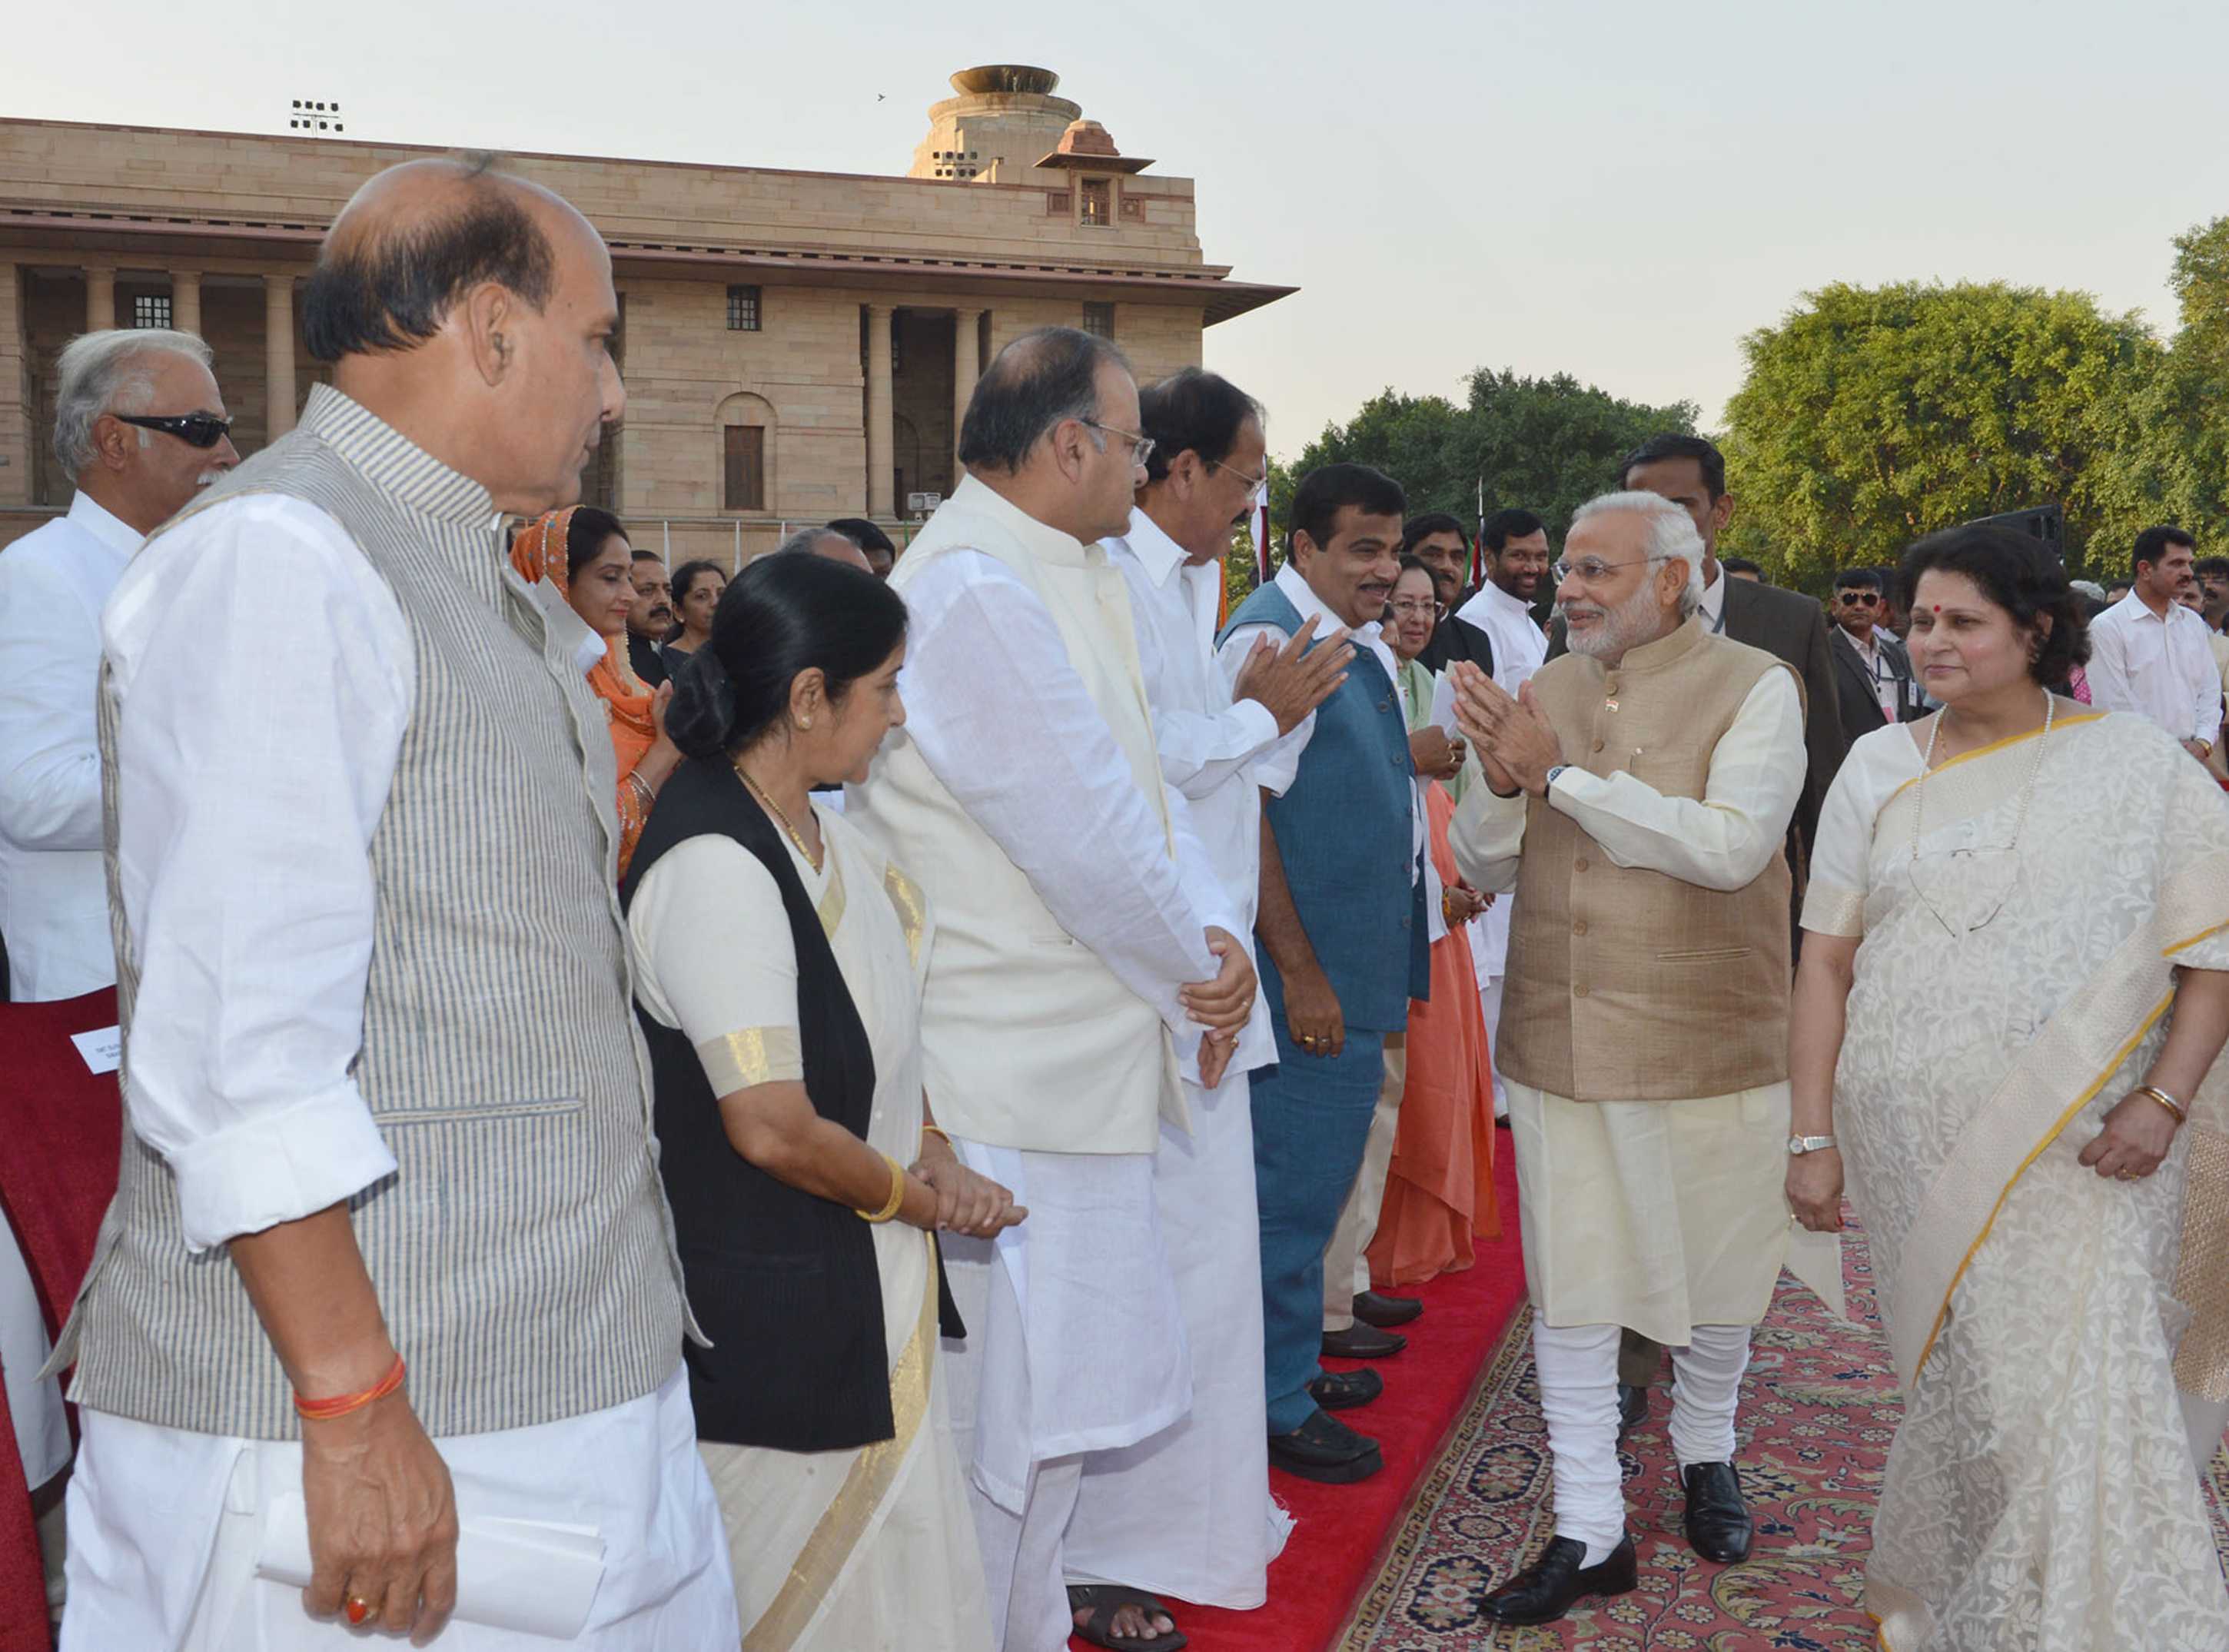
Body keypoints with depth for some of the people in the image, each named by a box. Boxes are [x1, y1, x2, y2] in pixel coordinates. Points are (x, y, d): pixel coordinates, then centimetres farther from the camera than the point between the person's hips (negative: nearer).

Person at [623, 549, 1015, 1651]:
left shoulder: (813, 827, 4)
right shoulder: (715, 865, -24)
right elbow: (775, 1129, -25)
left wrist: (929, 1144, -3)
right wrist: (922, 1196, -10)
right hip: (775, 1321, -9)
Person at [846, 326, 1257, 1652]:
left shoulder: (1073, 580, 11)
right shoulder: (973, 591, -21)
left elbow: (1144, 782, 11)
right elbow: (1087, 835, -22)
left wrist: (1215, 934, -5)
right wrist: (1196, 978, -7)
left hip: (1072, 1055, 10)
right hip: (1010, 1075, -10)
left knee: (1060, 1379, 22)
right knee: (1010, 1403, 1)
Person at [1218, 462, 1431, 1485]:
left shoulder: (1364, 644, 12)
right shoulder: (1272, 638, -16)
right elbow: (1243, 811, -21)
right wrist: (1299, 972, -21)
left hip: (1363, 965, 10)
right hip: (1312, 974, -10)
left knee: (1323, 1171, 18)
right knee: (1295, 1183, -1)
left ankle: (1296, 1367, 31)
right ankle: (1277, 1406, 13)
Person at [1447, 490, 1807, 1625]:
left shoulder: (1753, 689, -8)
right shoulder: (1545, 691, 5)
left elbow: (1731, 845, -23)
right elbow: (1484, 868, 6)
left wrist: (1560, 774, -22)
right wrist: (1499, 779, -15)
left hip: (1709, 1045, -3)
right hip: (1558, 1045, 3)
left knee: (1719, 1275, 15)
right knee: (1568, 1288, 6)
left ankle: (1705, 1456, 42)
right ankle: (1590, 1530, 19)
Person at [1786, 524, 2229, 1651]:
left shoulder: (2135, 764, 0)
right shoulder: (1879, 768, 6)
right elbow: (1828, 960, 6)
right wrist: (1813, 1135, 2)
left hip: (2077, 1149, -2)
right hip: (1910, 1147, 2)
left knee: (2076, 1397, -4)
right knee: (1954, 1385, 9)